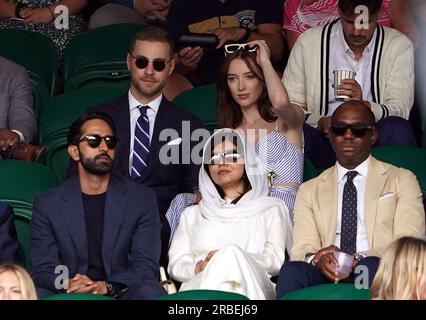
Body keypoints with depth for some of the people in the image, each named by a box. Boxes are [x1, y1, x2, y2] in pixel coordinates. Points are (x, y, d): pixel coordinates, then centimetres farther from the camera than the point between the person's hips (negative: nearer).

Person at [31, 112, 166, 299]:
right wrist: (68, 285, -20)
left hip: (121, 292, 1)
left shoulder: (142, 199, 8)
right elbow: (41, 269, 3)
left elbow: (146, 266, -1)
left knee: (149, 291, -32)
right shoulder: (47, 204, 9)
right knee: (35, 294, -31)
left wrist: (106, 286, -20)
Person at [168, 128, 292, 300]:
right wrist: (198, 268, -8)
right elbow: (176, 263, 17)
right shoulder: (193, 214, 30)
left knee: (232, 254, -36)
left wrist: (232, 259, -11)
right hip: (197, 287, 0)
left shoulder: (271, 209, 23)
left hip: (251, 285, 0)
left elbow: (275, 260, 7)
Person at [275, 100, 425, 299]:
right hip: (326, 276, 2)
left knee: (371, 267, -37)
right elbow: (302, 249, 9)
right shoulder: (309, 191, 23)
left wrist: (357, 260, -16)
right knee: (291, 270, -31)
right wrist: (316, 259, -18)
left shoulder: (402, 180, 16)